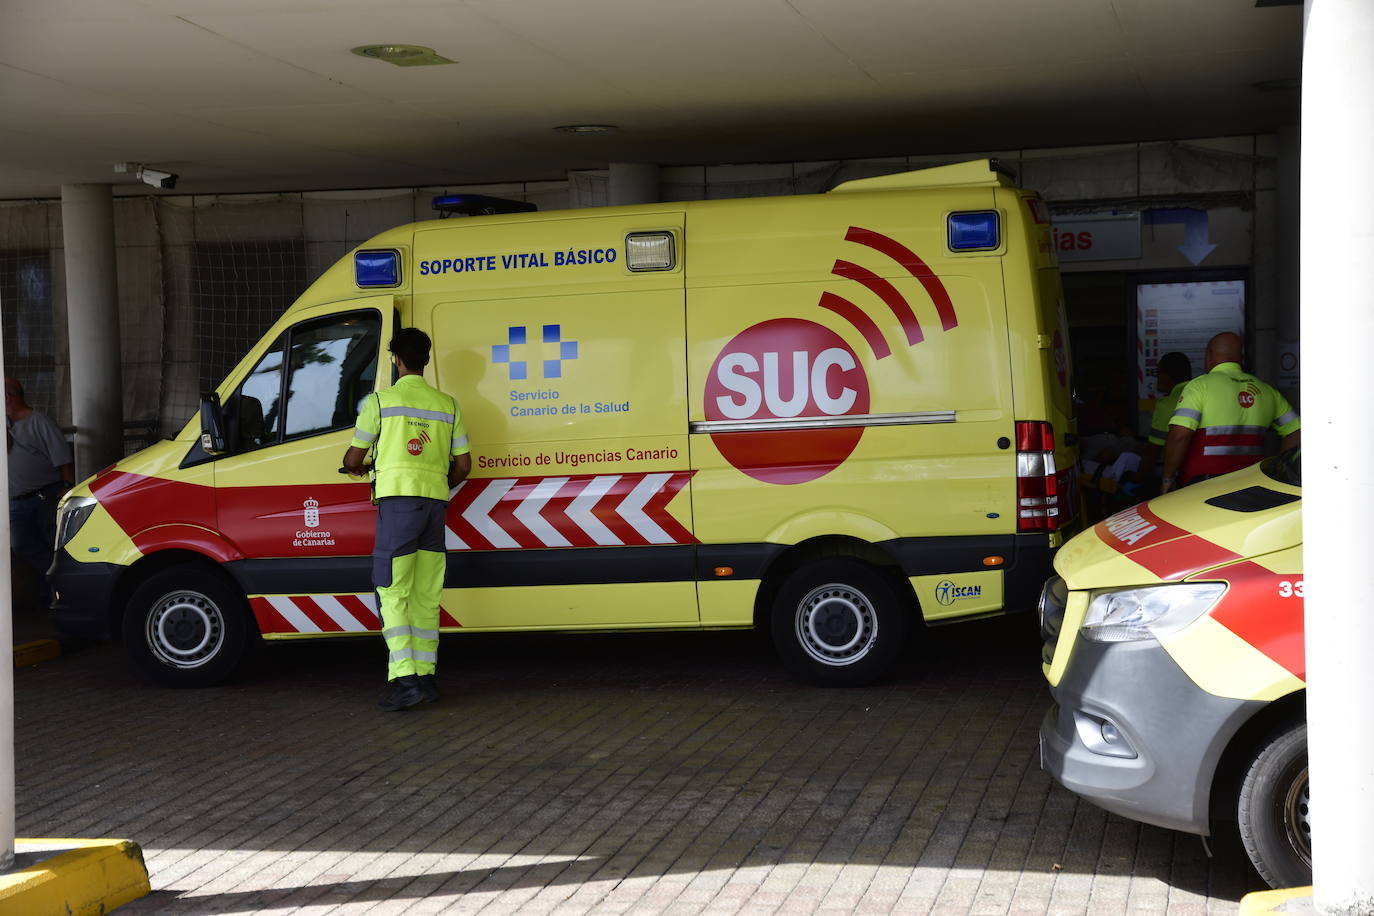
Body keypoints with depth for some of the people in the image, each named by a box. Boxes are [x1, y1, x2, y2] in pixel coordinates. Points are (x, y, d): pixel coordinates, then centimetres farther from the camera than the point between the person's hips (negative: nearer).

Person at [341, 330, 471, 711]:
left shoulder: (380, 401, 0)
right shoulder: (447, 404, 13)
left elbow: (353, 459, 5)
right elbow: (463, 464, 12)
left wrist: (355, 467, 30)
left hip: (398, 498, -5)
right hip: (435, 501, 5)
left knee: (393, 593, -5)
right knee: (426, 596, 12)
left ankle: (404, 679, -15)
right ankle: (426, 676, 15)